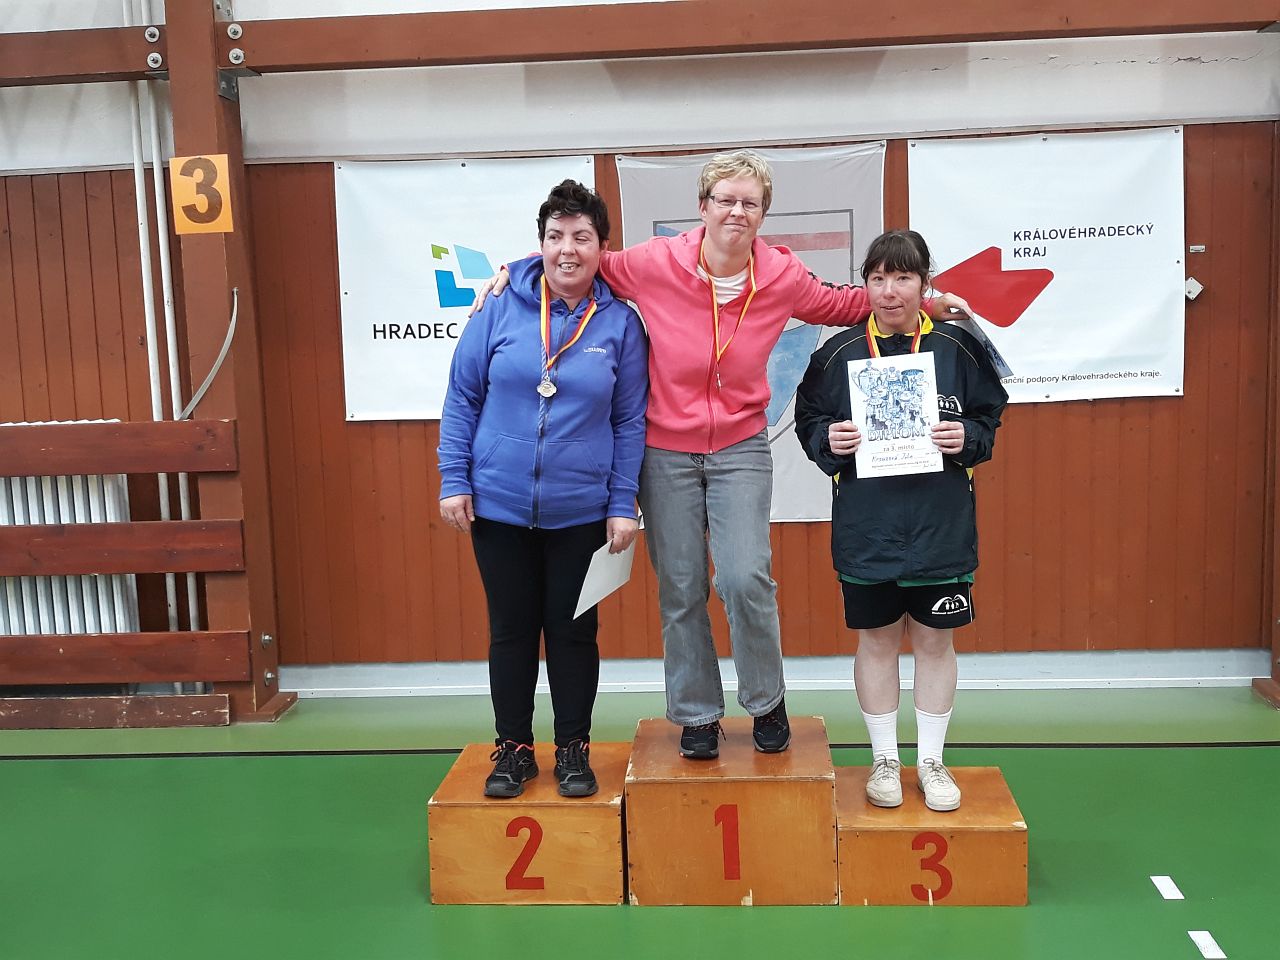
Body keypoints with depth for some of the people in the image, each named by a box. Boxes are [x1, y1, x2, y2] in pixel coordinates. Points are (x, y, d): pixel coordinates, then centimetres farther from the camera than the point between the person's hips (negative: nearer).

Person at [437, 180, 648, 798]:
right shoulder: (501, 309, -3)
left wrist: (623, 506, -3)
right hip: (498, 508, 1)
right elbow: (462, 397, 1)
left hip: (581, 512, 0)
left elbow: (629, 422, 0)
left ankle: (573, 749, 27)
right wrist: (453, 481, -3)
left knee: (573, 630, 10)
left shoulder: (620, 323, -2)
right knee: (510, 630, 11)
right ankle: (513, 748, 27)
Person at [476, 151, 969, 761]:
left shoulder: (782, 276, -5)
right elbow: (588, 265, 7)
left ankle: (767, 703, 15)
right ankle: (697, 716, 25)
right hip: (665, 451, 0)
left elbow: (840, 304, 15)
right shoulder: (656, 263, -10)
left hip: (740, 448, 0)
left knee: (746, 578, -12)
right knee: (680, 591, 6)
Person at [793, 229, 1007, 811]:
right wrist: (828, 441, -14)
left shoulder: (957, 349, 0)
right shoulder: (839, 354, -1)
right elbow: (808, 421, 6)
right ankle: (884, 759, 26)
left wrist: (967, 439, -12)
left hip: (941, 528, 0)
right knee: (876, 641, 10)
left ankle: (931, 761, 25)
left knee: (935, 640, 10)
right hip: (866, 529, 0)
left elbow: (990, 419, 8)